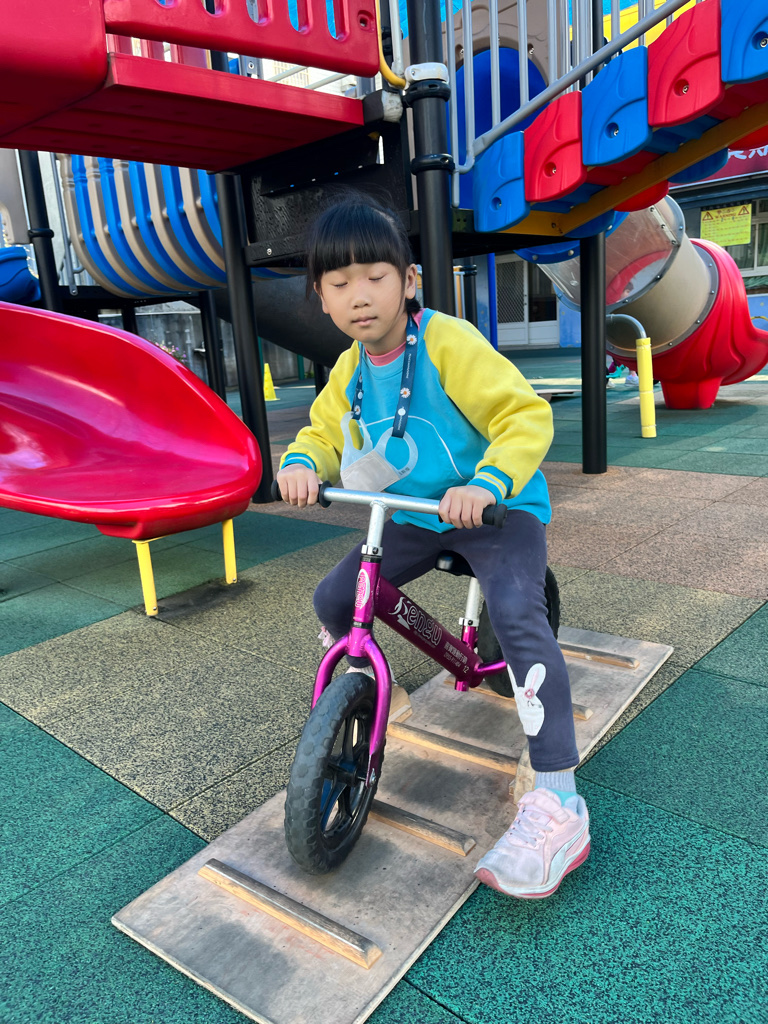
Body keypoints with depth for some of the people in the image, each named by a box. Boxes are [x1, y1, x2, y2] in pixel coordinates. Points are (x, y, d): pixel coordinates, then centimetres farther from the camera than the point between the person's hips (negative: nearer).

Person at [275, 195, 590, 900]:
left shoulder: (450, 345, -18)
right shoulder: (349, 372, 2)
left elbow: (526, 417, -22)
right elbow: (324, 431, 12)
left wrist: (486, 484, -40)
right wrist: (301, 462, -13)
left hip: (499, 508, -6)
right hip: (413, 520, 7)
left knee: (517, 613, -30)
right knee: (333, 598, -2)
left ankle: (558, 802, -25)